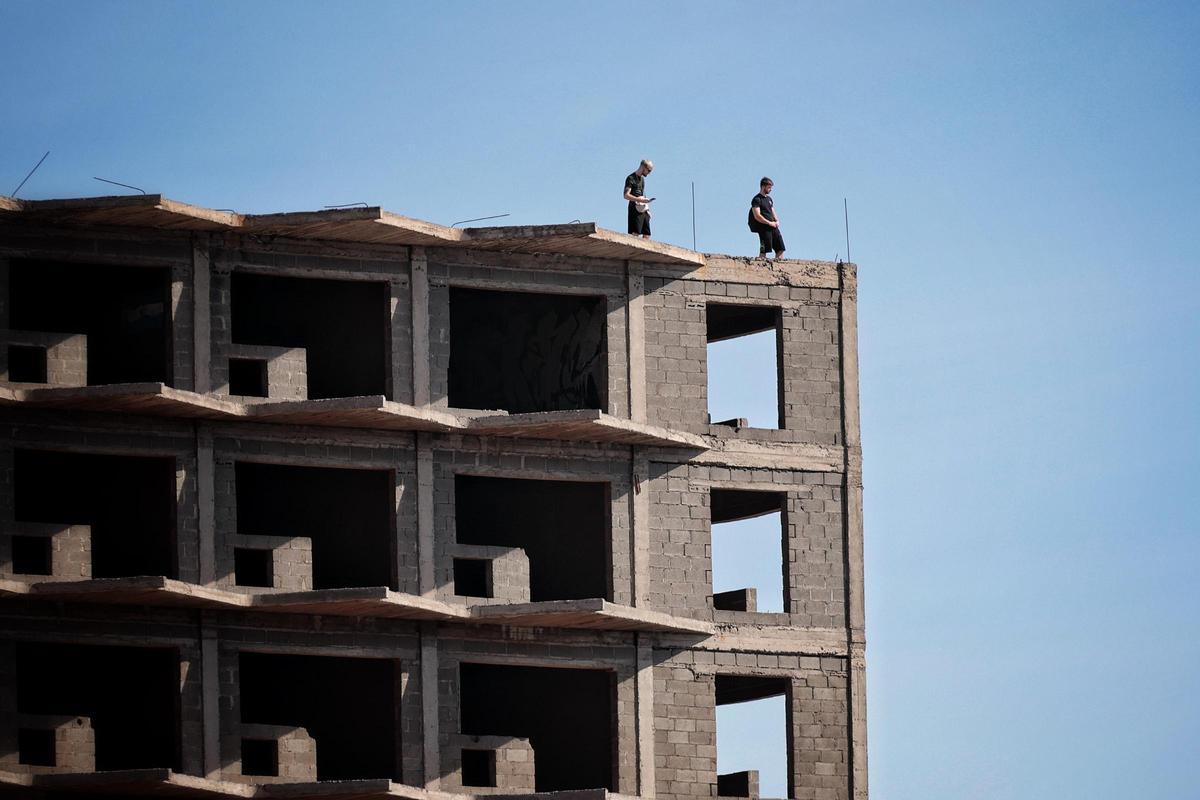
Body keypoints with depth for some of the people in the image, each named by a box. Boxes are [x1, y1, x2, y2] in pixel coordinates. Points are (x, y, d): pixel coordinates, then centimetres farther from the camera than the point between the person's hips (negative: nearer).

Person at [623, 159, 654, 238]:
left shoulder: (642, 178, 20)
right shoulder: (631, 178, -5)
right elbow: (626, 195, -14)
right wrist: (639, 200, -22)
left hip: (644, 210, 8)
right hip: (635, 210, -8)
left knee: (647, 235, 2)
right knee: (635, 234, -16)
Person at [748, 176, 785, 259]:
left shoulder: (769, 199, 19)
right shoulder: (757, 200, -7)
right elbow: (757, 216, -15)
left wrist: (777, 221, 3)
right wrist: (770, 223, -15)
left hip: (773, 227, 8)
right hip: (764, 228, -8)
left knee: (780, 249, 2)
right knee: (764, 250, -9)